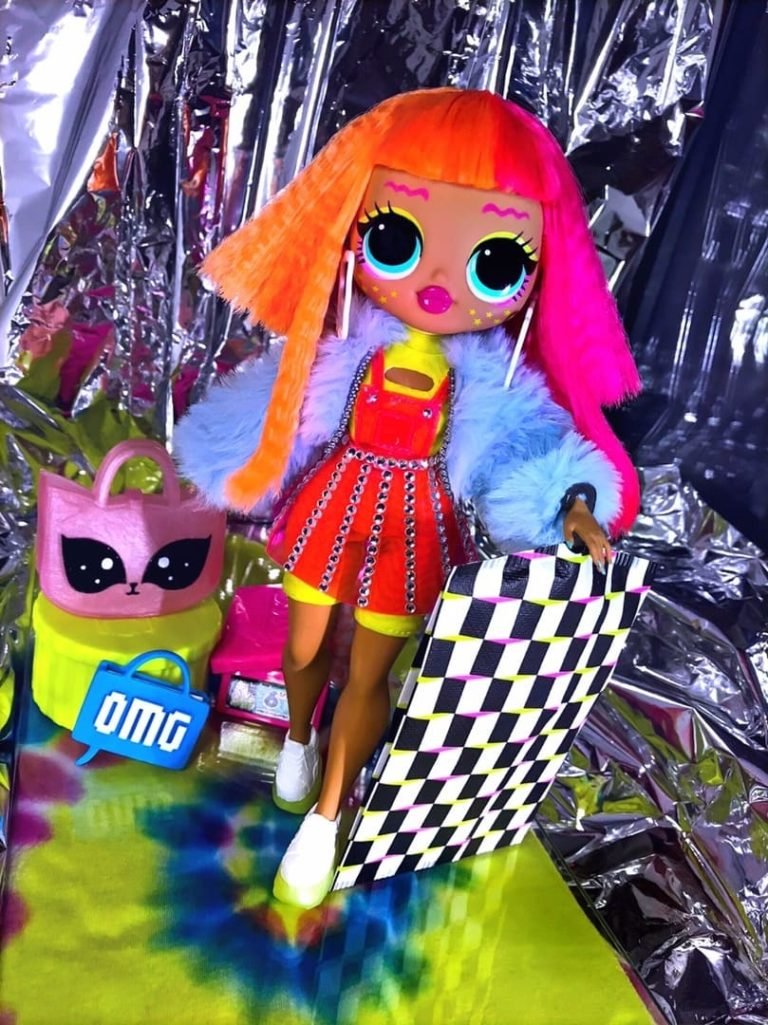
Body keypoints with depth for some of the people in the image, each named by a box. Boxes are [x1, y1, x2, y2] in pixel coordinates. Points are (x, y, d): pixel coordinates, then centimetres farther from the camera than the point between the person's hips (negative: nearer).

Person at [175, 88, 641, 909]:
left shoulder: (490, 376, -12)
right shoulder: (348, 346, -11)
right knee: (305, 645, 18)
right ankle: (298, 737, 52)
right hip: (333, 510, 1)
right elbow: (281, 410, 0)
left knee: (369, 675, 8)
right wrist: (223, 465, 8)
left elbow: (521, 441, -14)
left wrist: (571, 503, -31)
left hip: (413, 530, -1)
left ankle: (325, 819, 25)